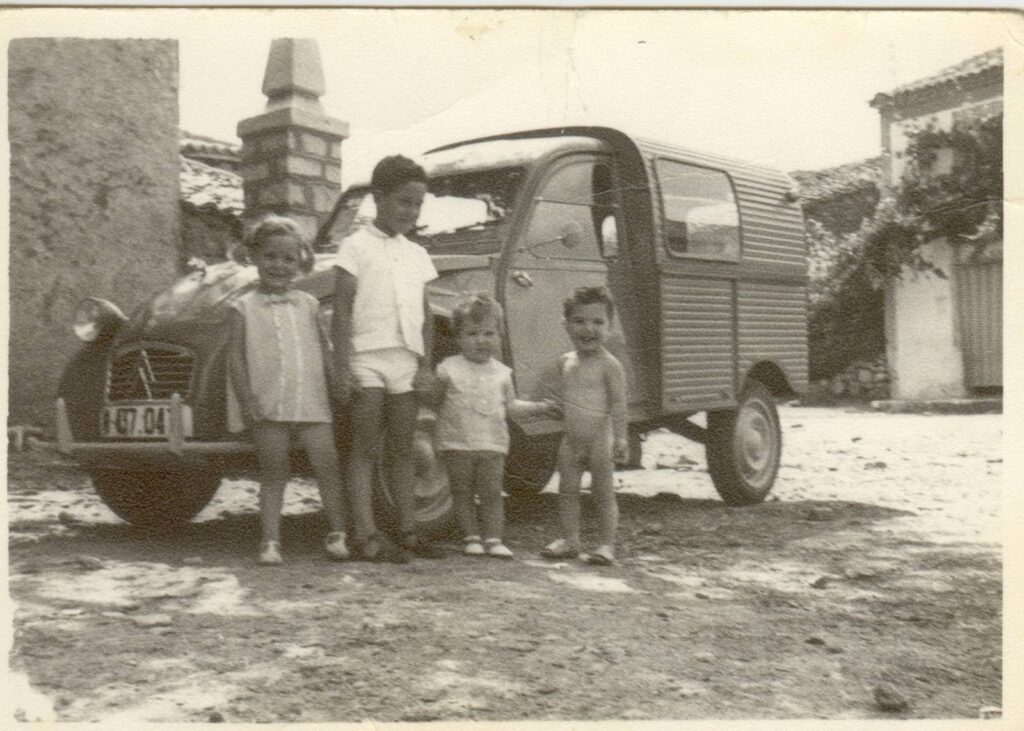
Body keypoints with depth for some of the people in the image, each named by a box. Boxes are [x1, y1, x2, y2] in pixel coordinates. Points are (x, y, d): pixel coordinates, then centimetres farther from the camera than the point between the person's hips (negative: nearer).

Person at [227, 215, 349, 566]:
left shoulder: (307, 304, 14)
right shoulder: (244, 307, 5)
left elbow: (323, 349, 15)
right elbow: (236, 356, 1)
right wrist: (246, 399, -9)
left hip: (313, 402, 2)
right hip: (269, 405, -2)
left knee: (328, 466, -3)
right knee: (273, 473, 3)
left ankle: (338, 533, 5)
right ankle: (270, 540, 8)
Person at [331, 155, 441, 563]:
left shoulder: (417, 255, 17)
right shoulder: (357, 246, 2)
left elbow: (424, 316, 15)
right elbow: (342, 310, -4)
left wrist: (426, 365, 5)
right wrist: (342, 365, -12)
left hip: (407, 362, 5)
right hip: (368, 358, -5)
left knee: (401, 451, 9)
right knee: (366, 449, -2)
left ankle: (408, 532, 13)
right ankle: (365, 536, -3)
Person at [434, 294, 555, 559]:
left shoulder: (501, 372, 8)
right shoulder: (449, 369, -2)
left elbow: (510, 406, 13)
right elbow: (436, 401, 2)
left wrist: (538, 407, 5)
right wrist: (439, 384, -14)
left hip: (493, 443, 2)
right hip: (457, 442, -2)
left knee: (491, 493, 1)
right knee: (463, 493, 4)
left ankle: (493, 538, 6)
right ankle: (471, 537, 13)